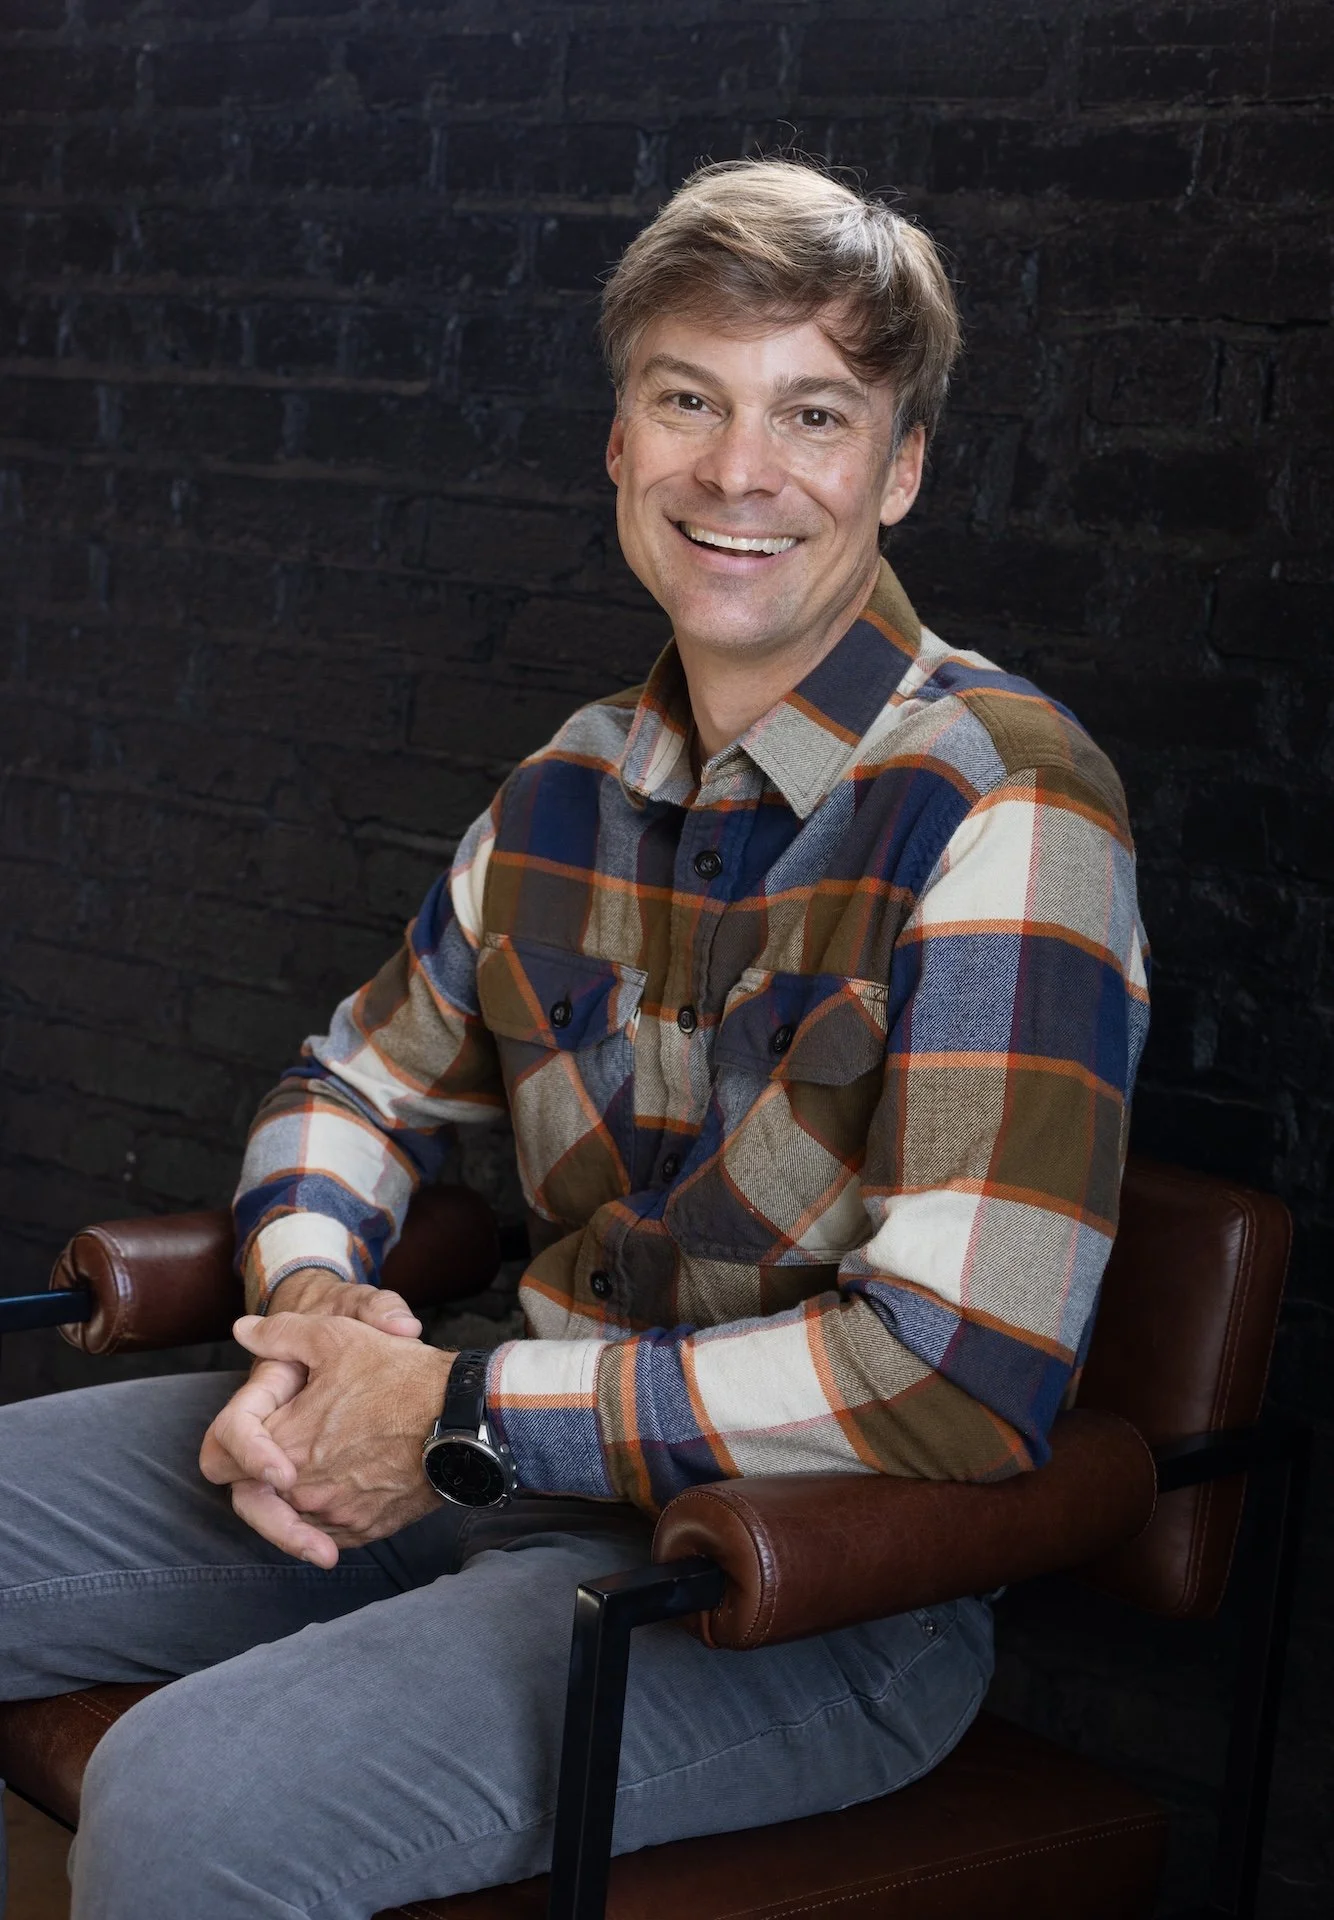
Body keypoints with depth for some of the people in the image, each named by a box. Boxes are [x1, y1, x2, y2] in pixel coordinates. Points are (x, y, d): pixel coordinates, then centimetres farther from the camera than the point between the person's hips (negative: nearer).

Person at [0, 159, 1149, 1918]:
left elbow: (969, 1374, -26)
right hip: (515, 1462, 7)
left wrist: (464, 1414, -19)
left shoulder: (1001, 801, -17)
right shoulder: (574, 790, 6)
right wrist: (309, 1309, -5)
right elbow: (362, 1086, 20)